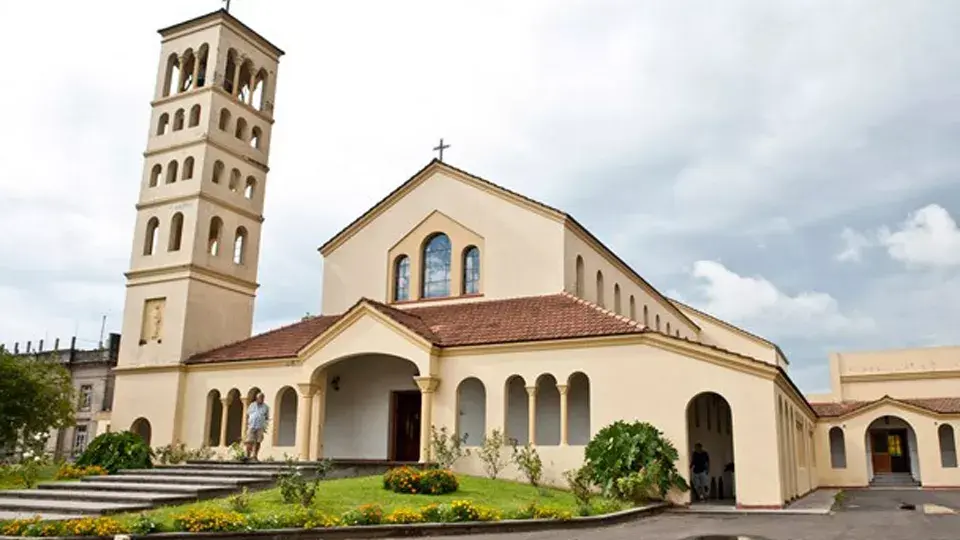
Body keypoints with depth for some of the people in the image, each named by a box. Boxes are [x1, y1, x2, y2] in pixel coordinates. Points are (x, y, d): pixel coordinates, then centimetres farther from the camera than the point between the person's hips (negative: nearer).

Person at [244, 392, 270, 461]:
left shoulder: (266, 407, 8)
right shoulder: (252, 405, 10)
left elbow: (267, 417, 13)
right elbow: (247, 415, 13)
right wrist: (247, 424, 4)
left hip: (260, 427, 0)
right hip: (251, 426, 0)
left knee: (258, 442, -3)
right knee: (250, 442, -8)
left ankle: (255, 456, 4)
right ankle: (248, 456, -2)